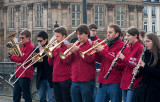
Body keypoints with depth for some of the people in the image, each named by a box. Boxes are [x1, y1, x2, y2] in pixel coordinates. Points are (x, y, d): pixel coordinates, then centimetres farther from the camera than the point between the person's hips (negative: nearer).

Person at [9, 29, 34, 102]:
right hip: (19, 74, 9)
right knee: (16, 96, 11)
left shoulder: (30, 47, -11)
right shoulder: (23, 46, 17)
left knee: (26, 96, -3)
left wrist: (12, 57, -7)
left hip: (25, 74, -9)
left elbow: (23, 59, -18)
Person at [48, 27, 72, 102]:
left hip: (65, 78, -7)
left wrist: (58, 48, -14)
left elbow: (65, 60, -18)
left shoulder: (67, 46, -6)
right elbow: (50, 63, 13)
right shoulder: (55, 47, 14)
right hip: (55, 79, 7)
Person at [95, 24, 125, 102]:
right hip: (103, 81, 7)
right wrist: (96, 51, 0)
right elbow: (100, 60, 18)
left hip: (114, 82, -7)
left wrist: (103, 50, -16)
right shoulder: (107, 45, 17)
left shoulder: (121, 46, -6)